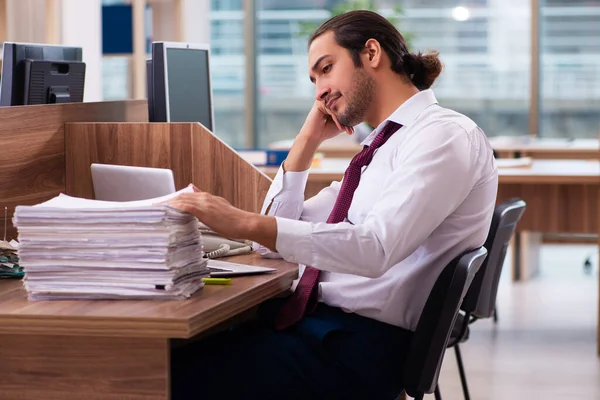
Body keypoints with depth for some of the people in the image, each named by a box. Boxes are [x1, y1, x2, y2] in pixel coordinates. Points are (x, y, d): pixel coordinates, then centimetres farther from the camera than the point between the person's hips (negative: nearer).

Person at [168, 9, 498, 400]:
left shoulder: (444, 134, -9)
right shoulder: (382, 148, 20)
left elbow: (375, 249, -25)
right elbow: (275, 240, 19)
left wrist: (245, 223, -29)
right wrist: (307, 141, 11)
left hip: (362, 341, -9)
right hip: (317, 321, 9)